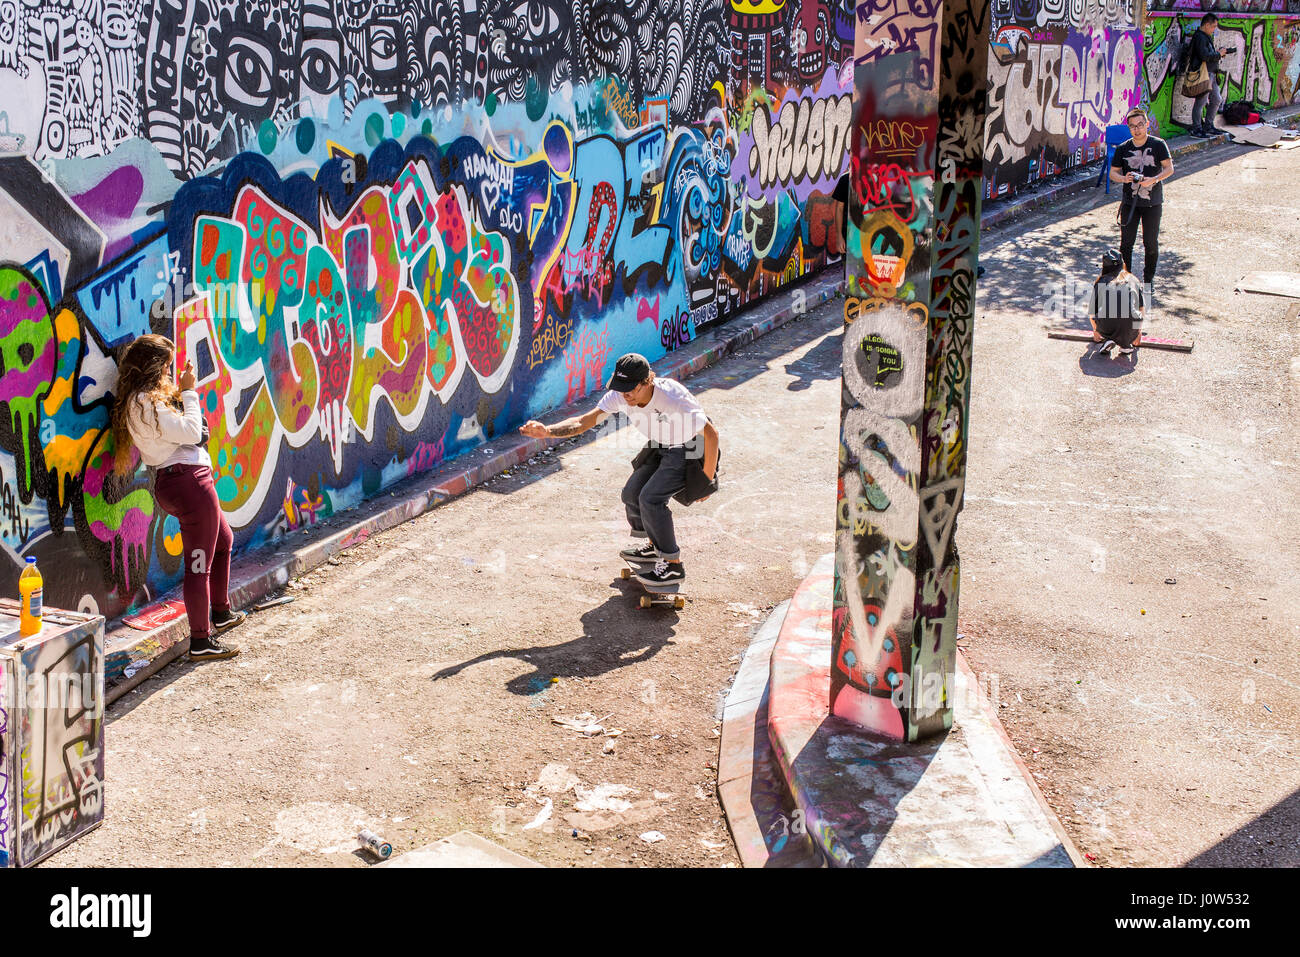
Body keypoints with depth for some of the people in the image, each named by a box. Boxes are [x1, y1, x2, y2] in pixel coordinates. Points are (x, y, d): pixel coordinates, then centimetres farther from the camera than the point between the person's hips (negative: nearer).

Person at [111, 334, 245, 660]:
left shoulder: (140, 400, 15)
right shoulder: (147, 401, -17)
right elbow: (191, 431, -19)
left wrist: (179, 392, 12)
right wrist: (188, 392, -9)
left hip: (172, 482, 11)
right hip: (189, 480, -11)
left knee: (223, 539, 30)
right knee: (199, 564, -6)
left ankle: (221, 613, 43)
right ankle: (201, 643, 0)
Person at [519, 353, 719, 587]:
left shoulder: (673, 399, -37)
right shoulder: (620, 396, -20)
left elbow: (711, 434, -27)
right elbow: (584, 421, -23)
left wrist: (707, 480, -19)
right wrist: (547, 431, -40)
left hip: (690, 449, -7)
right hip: (661, 447, 7)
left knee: (651, 498, -19)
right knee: (632, 494, 5)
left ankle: (673, 565, -5)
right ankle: (655, 547, 32)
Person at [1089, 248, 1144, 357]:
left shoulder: (1100, 282, 16)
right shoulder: (1133, 280, 20)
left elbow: (1091, 312, 23)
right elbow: (1140, 308, 30)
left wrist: (1095, 331, 43)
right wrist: (1139, 332, 45)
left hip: (1106, 327, -1)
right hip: (1130, 328, 1)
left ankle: (1108, 340, 8)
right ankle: (1125, 345, 17)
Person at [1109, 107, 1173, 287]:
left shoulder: (1158, 145, -4)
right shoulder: (1123, 148, 2)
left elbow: (1169, 169, -4)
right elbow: (1113, 173, 6)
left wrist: (1153, 180, -21)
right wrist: (1124, 178, -16)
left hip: (1153, 203, -1)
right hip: (1129, 202, 1)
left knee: (1151, 243, 5)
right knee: (1126, 242, 0)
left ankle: (1148, 278, 20)